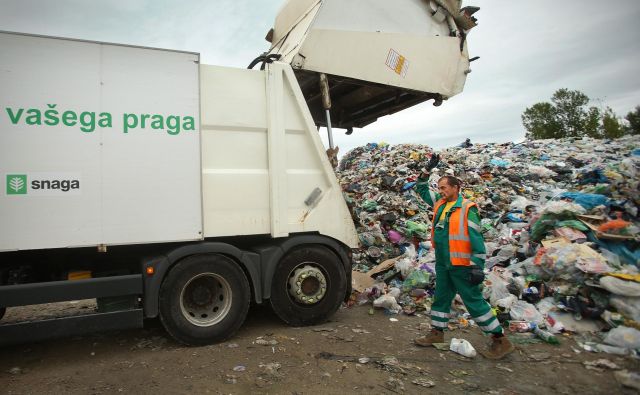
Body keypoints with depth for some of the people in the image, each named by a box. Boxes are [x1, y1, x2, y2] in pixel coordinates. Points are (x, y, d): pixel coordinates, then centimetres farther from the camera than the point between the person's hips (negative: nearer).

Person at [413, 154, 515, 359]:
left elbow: (476, 238, -16)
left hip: (461, 265, -7)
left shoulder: (467, 208, -13)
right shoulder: (440, 203, 8)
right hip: (442, 264, 7)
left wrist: (477, 266, -20)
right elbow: (422, 189, 22)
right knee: (441, 298, 17)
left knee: (474, 301, -1)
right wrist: (428, 169, 12)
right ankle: (437, 333, 32)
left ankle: (501, 340, 12)